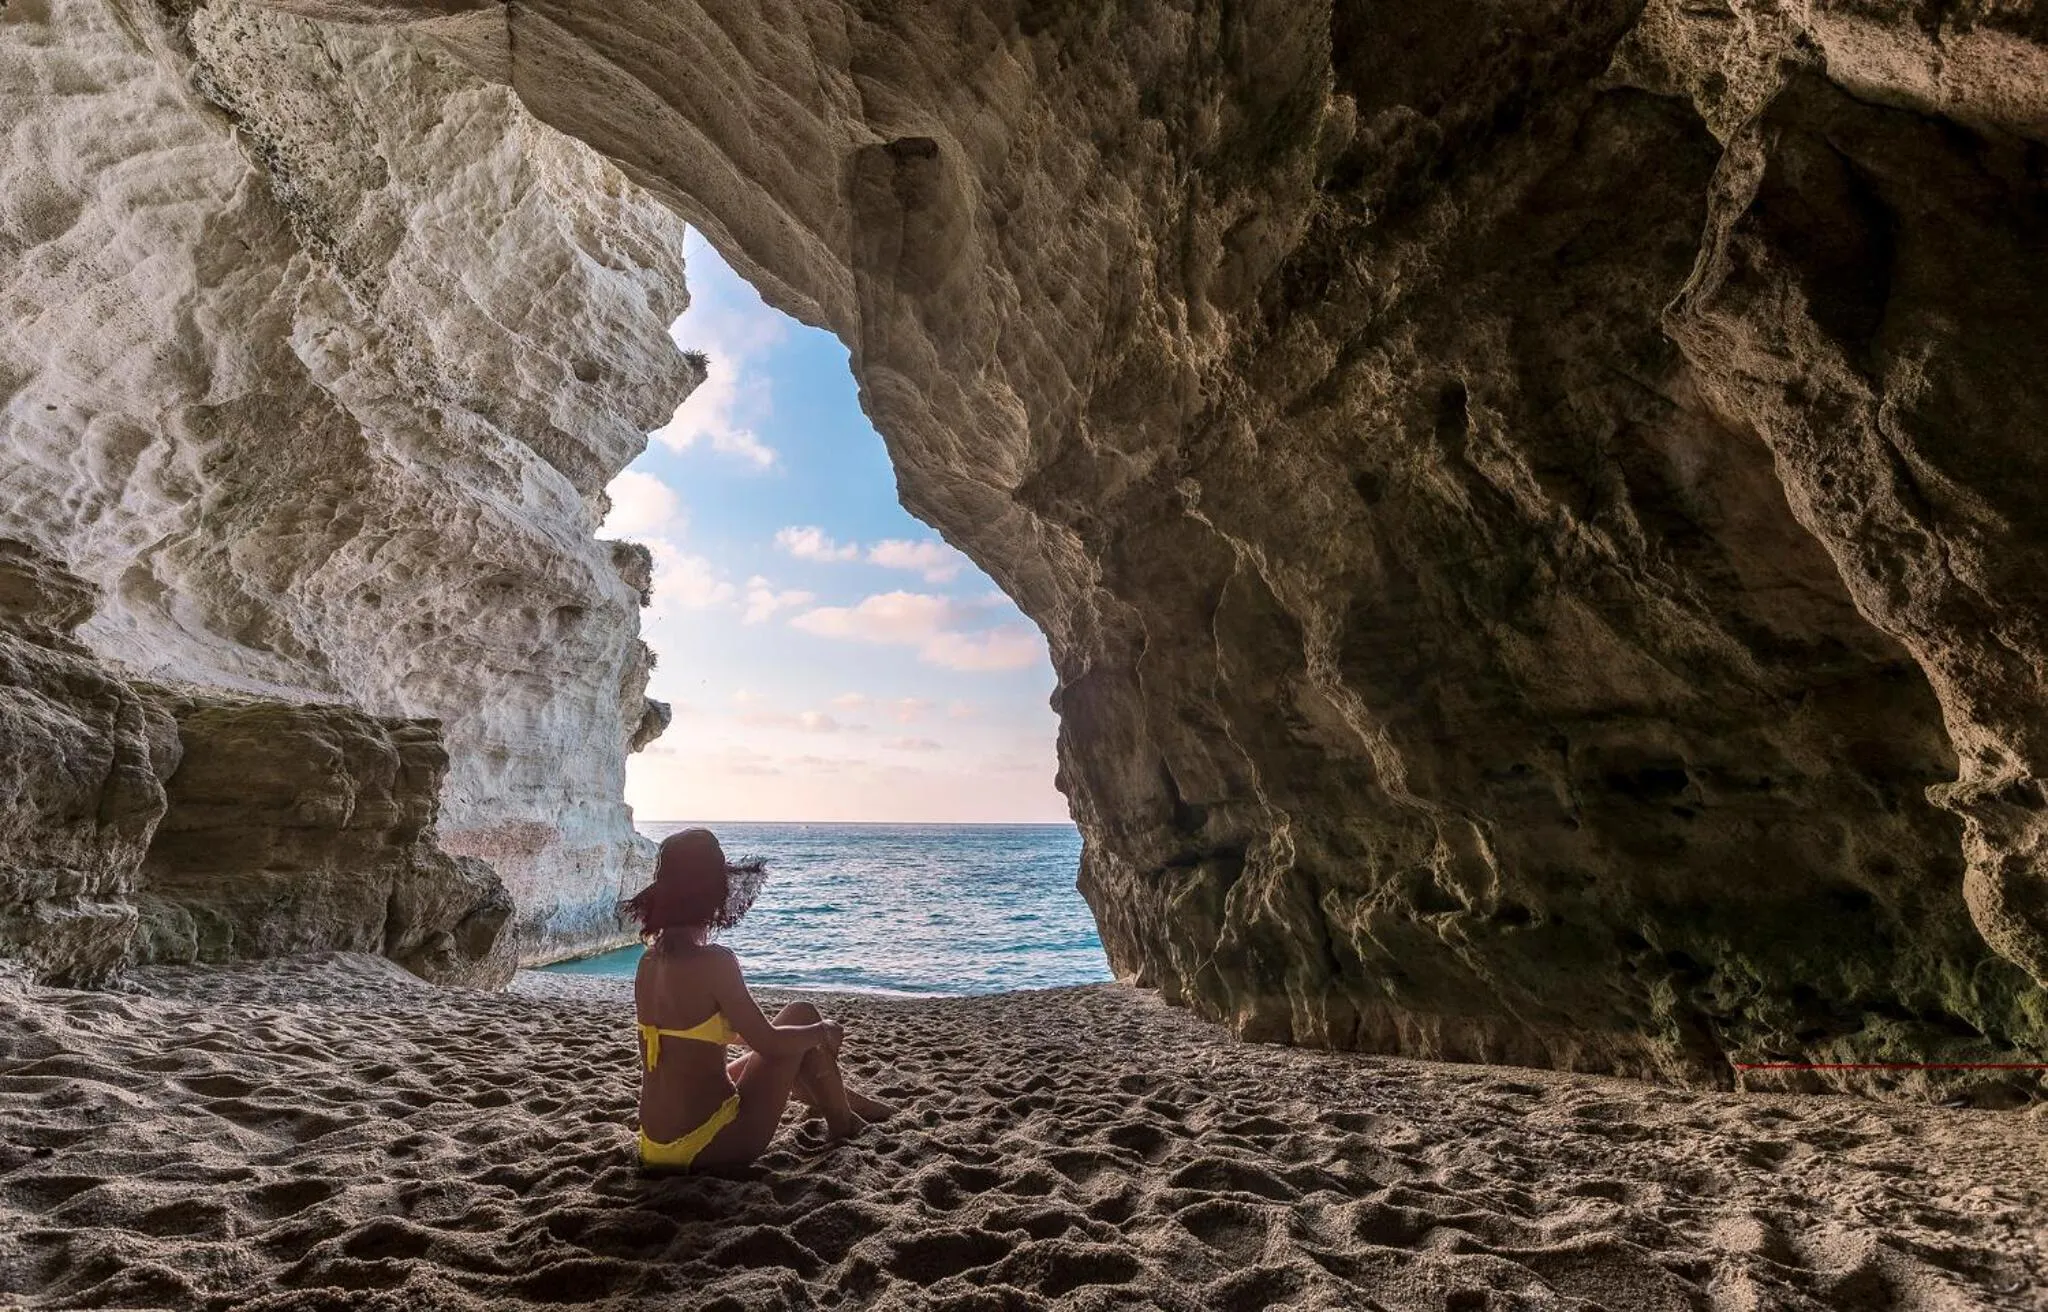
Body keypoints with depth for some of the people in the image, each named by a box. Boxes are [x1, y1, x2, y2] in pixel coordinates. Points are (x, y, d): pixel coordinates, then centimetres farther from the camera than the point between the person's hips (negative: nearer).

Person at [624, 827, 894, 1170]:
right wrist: (825, 1031, 0)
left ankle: (849, 1102, 50)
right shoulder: (713, 962, -23)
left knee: (785, 1052, 28)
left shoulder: (649, 960, 2)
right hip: (710, 1145, -8)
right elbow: (769, 1043, -20)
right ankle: (844, 1124, 23)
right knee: (801, 1015, 5)